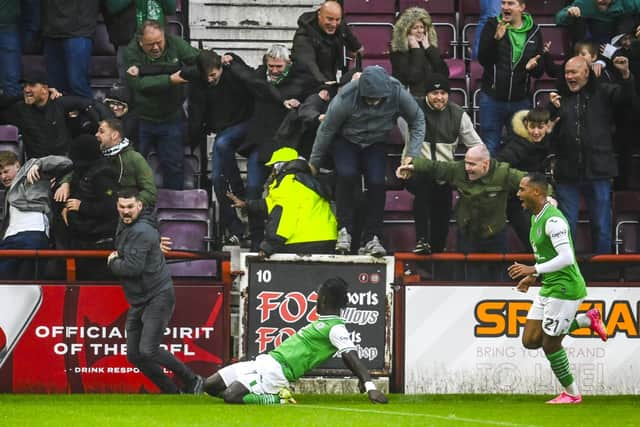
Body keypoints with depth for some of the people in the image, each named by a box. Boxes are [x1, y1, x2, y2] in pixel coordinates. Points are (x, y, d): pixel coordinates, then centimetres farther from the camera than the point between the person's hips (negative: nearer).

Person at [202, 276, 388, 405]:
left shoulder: (336, 328, -9)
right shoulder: (322, 322, 20)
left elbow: (351, 357, -21)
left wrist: (370, 385, -32)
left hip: (276, 372, -10)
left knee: (231, 396, -27)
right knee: (210, 385, 11)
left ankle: (278, 399, -8)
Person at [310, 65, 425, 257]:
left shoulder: (397, 93, -26)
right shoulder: (346, 99, -32)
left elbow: (418, 121, -7)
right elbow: (326, 131, -16)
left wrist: (411, 155, -14)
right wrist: (314, 163, -5)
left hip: (375, 144, 2)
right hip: (345, 141, -2)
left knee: (376, 182, -19)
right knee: (347, 175, -28)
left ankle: (371, 239, -13)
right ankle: (344, 230, -19)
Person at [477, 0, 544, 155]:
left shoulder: (534, 31, 4)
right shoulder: (492, 26, -2)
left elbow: (539, 72, 8)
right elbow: (483, 59, -10)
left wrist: (533, 67, -15)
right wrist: (496, 38, -24)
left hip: (521, 101, 2)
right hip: (492, 98, -2)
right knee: (489, 149, 1)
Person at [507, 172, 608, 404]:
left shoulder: (553, 220, -21)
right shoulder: (536, 217, 12)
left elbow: (566, 258, -27)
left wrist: (533, 270, -25)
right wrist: (532, 278, 13)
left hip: (564, 288, -10)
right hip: (548, 287, 10)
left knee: (550, 344, -3)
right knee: (530, 340, 7)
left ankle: (571, 393, 14)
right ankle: (587, 319, 17)